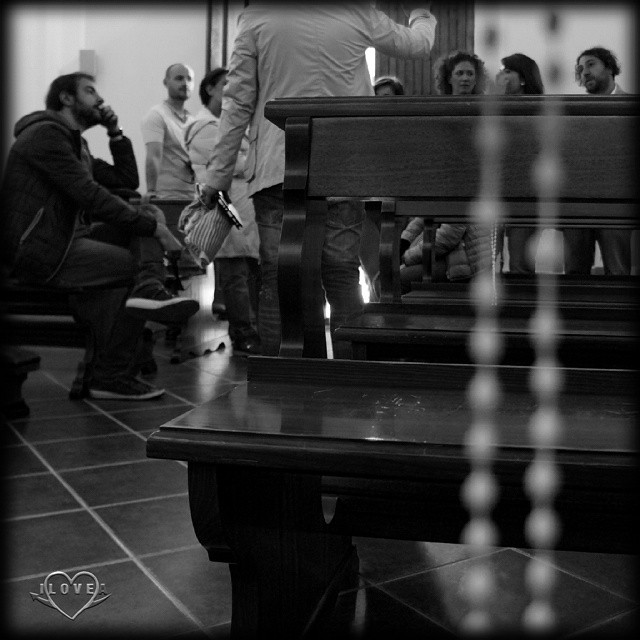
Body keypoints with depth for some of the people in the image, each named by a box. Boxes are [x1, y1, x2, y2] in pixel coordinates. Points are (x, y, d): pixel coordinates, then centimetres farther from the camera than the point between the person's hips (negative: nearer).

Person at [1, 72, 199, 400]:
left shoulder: (75, 144, 24)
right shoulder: (46, 133, -7)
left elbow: (128, 180, 21)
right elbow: (89, 196, -19)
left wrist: (115, 132, 12)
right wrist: (153, 227, -17)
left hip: (67, 240, 9)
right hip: (40, 252, -9)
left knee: (149, 213, 1)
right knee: (136, 265, -15)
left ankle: (149, 288, -24)